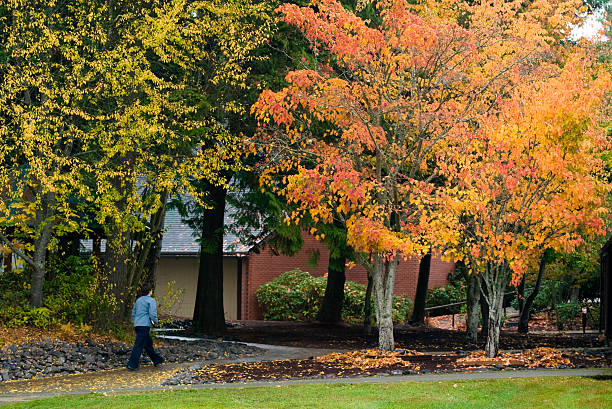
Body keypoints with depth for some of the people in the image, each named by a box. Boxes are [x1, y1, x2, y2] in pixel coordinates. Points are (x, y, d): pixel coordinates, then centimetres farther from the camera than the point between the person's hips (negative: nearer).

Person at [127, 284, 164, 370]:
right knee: (139, 345, -8)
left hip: (137, 325, 8)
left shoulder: (138, 300, 16)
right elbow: (152, 314, -15)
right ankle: (132, 364, -11)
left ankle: (156, 360, 30)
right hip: (145, 325, -8)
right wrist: (155, 321, 3)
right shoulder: (151, 300, -6)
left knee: (148, 343, 19)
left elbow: (133, 313, 19)